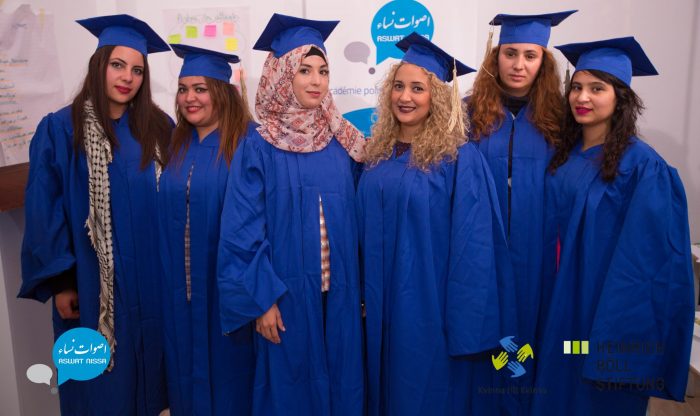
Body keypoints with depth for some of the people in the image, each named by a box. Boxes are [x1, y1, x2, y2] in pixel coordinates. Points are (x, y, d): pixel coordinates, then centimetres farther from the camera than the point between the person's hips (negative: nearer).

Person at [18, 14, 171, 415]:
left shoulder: (159, 127, 2)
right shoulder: (60, 129, -7)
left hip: (155, 277, 3)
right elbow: (45, 212, -6)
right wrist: (59, 281, -8)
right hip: (93, 284, -3)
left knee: (147, 373, 17)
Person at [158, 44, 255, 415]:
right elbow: (167, 211, 12)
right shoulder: (176, 142, 7)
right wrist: (172, 273, 8)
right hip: (181, 282, 6)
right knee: (187, 360, 18)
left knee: (227, 363, 10)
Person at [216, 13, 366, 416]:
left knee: (342, 383, 15)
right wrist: (261, 299, -12)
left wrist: (363, 288, 5)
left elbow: (360, 220, 6)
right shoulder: (258, 149, -8)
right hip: (287, 296, -3)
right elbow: (242, 233, -9)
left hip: (341, 293, 3)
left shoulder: (344, 144, 2)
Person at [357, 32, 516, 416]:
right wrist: (363, 299, 9)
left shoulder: (460, 160, -13)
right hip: (382, 308, 5)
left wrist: (466, 326, -15)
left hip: (434, 309, -5)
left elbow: (474, 249, -14)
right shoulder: (378, 154, 4)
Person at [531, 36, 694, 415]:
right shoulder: (564, 156, 3)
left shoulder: (643, 166, -16)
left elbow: (647, 258, -17)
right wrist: (549, 304, 9)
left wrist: (619, 333, -17)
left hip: (610, 311, -6)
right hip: (563, 306, 6)